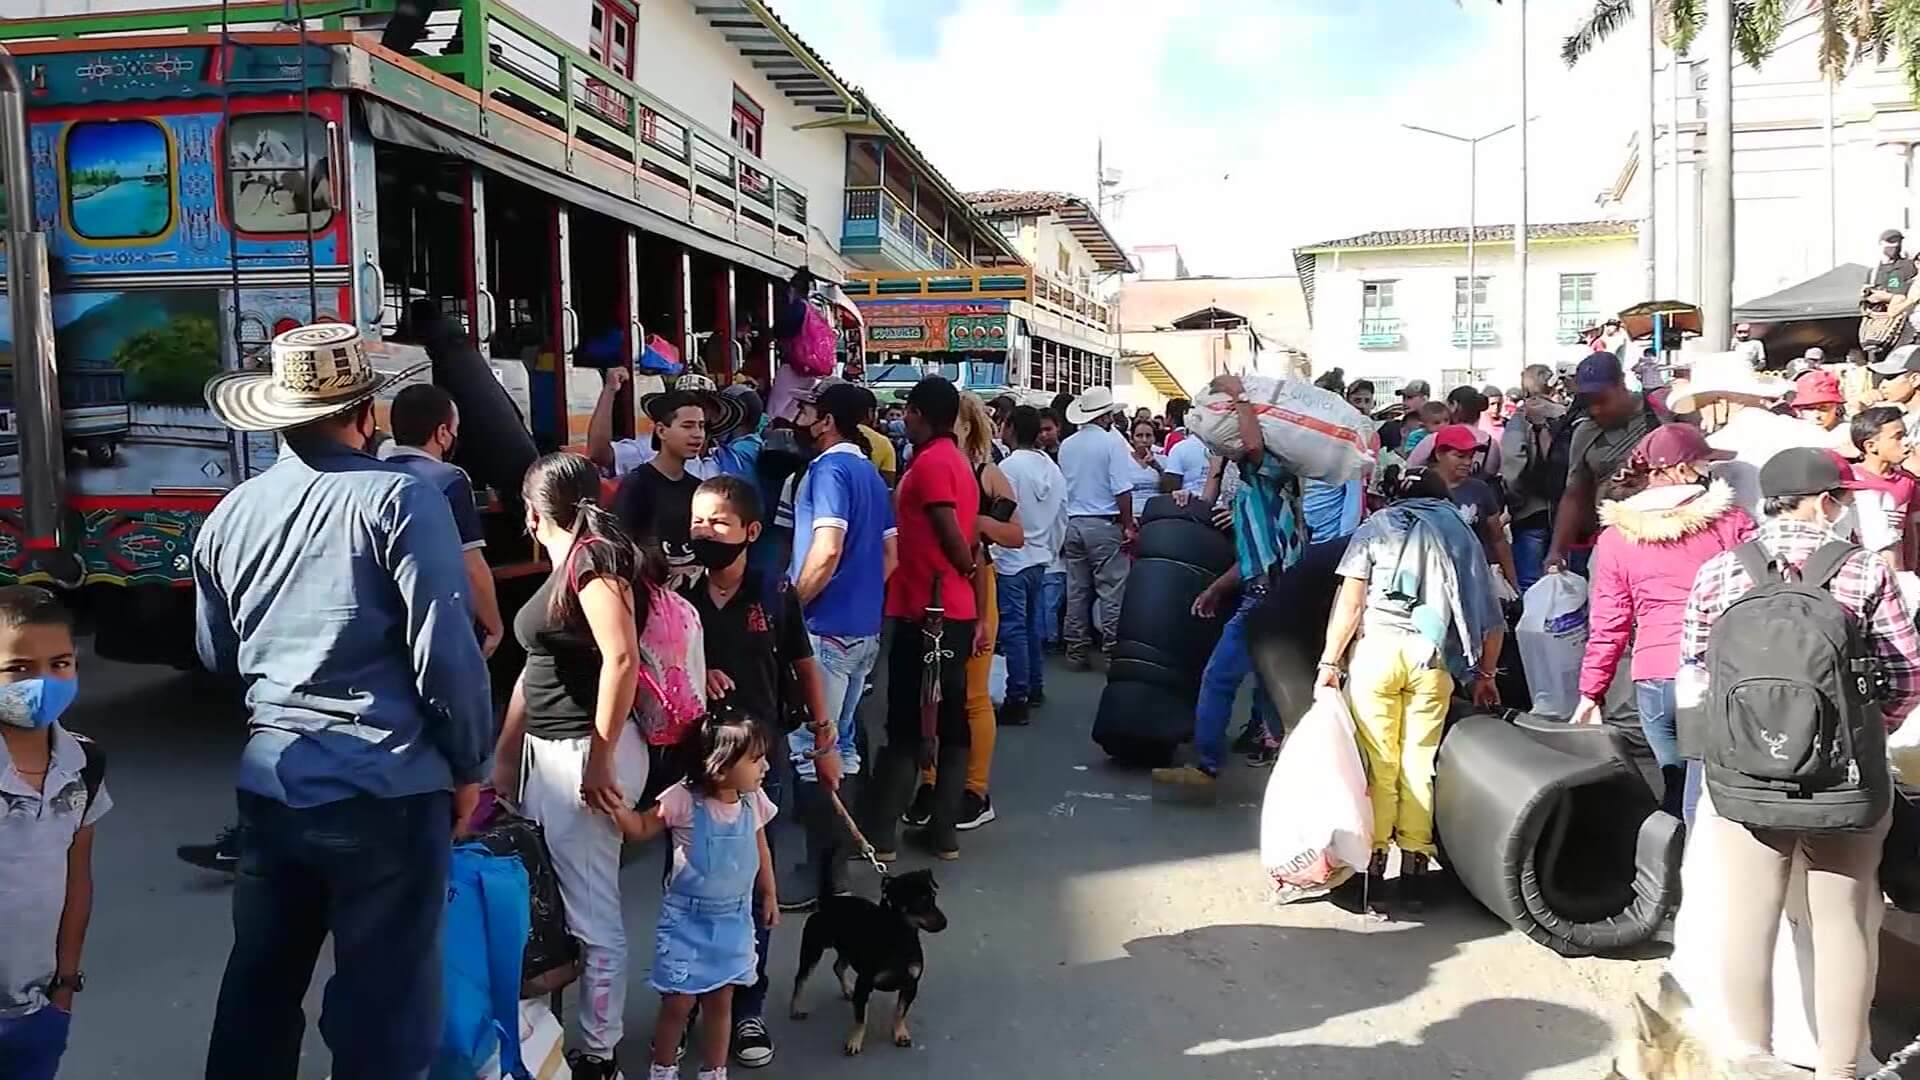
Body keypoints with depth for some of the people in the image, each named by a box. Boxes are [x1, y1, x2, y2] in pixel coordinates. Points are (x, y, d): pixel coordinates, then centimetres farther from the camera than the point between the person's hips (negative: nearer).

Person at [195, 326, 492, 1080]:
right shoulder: (400, 499, -11)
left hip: (269, 782, 6)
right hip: (385, 789, -5)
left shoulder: (230, 514, 6)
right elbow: (447, 651, -14)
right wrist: (468, 764, -1)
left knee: (258, 989, 19)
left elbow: (216, 656, 18)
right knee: (383, 1000, 6)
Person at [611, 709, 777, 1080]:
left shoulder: (753, 801, -6)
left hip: (734, 919, 4)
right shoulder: (684, 800, -20)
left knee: (721, 1000, 13)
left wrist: (769, 896, 16)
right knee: (678, 1003, 4)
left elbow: (761, 850, 10)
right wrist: (614, 802, -25)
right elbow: (641, 829, -8)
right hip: (687, 918, -4)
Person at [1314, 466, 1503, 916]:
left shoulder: (1374, 528, 15)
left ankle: (1373, 870, -1)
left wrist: (1329, 661, 7)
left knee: (1378, 763, 0)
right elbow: (1490, 617, 15)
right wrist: (1484, 674, 25)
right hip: (1432, 655, 2)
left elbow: (1350, 603, 3)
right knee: (1419, 764, 7)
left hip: (1377, 646, -1)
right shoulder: (1461, 534, 21)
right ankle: (1415, 869, 8)